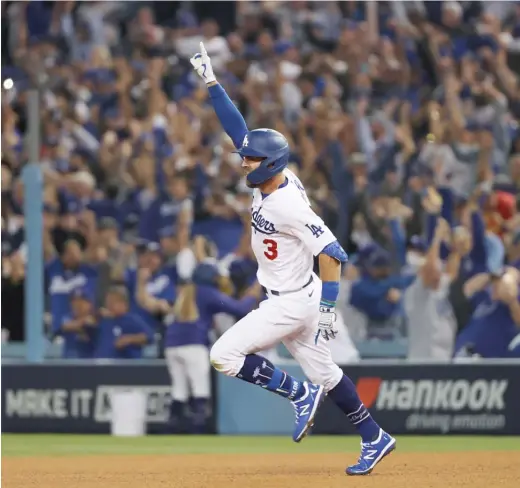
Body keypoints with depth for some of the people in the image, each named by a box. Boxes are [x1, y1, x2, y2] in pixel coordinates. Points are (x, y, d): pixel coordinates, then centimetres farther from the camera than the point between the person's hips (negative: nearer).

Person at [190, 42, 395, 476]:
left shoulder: (289, 207, -26)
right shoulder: (269, 177, -3)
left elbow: (332, 254, -27)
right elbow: (239, 129, 2)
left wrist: (327, 309, -27)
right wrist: (211, 82, -1)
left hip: (294, 302, -9)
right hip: (285, 298, 9)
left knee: (224, 355, -9)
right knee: (322, 371, 16)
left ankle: (300, 395, 0)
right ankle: (375, 439, 23)